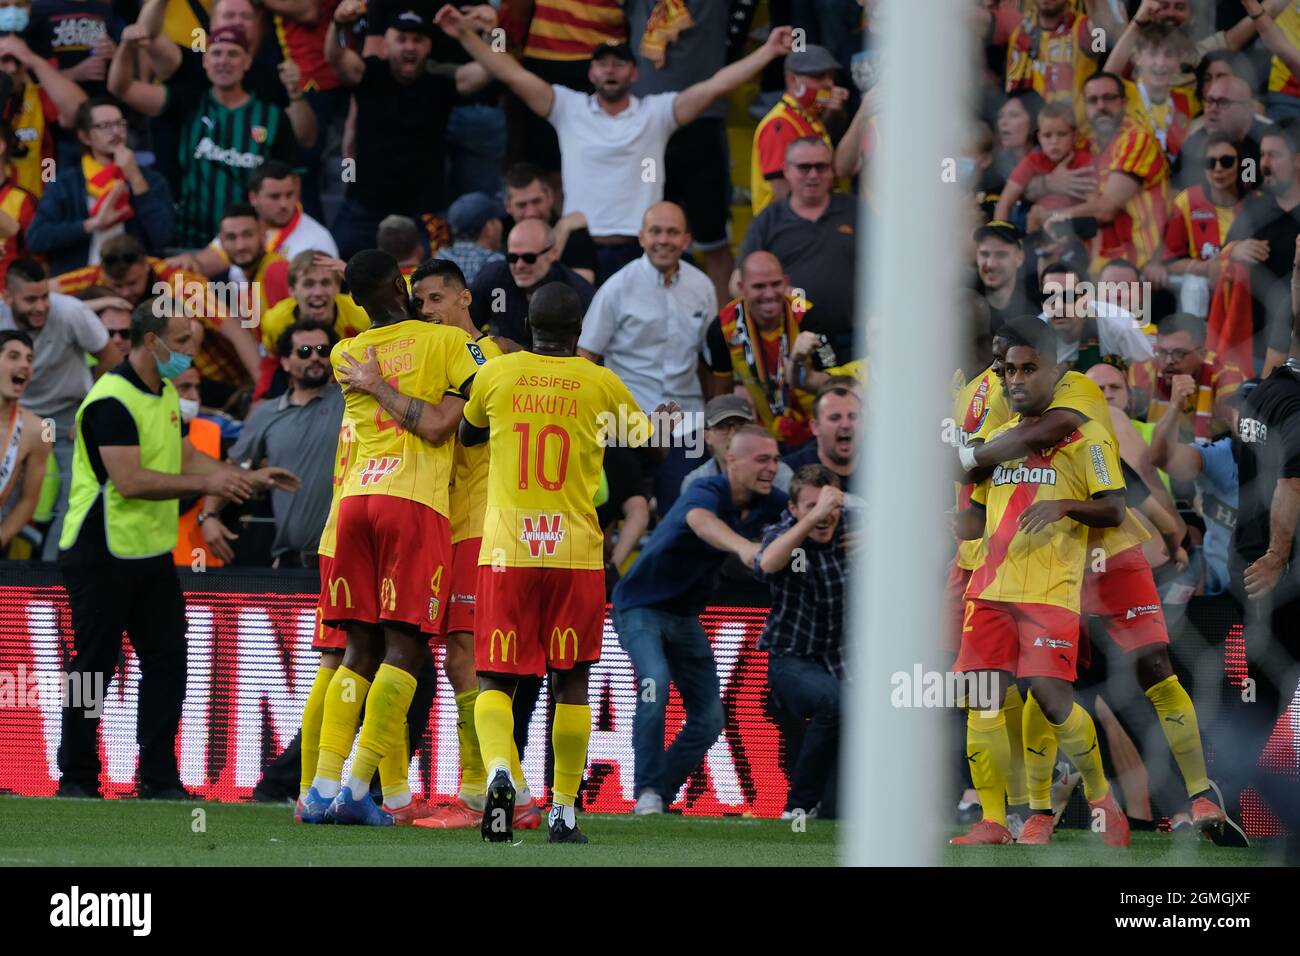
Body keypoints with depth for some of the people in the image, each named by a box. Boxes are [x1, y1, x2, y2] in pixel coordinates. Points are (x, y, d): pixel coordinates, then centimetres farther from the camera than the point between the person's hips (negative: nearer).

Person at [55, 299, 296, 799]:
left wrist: (248, 477, 9)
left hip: (153, 553, 9)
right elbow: (129, 480, -27)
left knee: (167, 663, 4)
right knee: (93, 667, -1)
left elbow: (186, 458, 19)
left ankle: (159, 778, 9)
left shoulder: (165, 394, 12)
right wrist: (205, 484, -27)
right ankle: (76, 779, 8)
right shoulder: (112, 401, -19)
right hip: (102, 556, -9)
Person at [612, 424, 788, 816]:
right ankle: (647, 793, -28)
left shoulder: (764, 502, -4)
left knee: (709, 718, 5)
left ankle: (660, 798, 17)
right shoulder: (707, 492, -28)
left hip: (685, 615, 8)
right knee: (656, 681, -32)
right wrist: (743, 546, -73)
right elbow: (700, 520, -53)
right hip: (641, 604, -8)